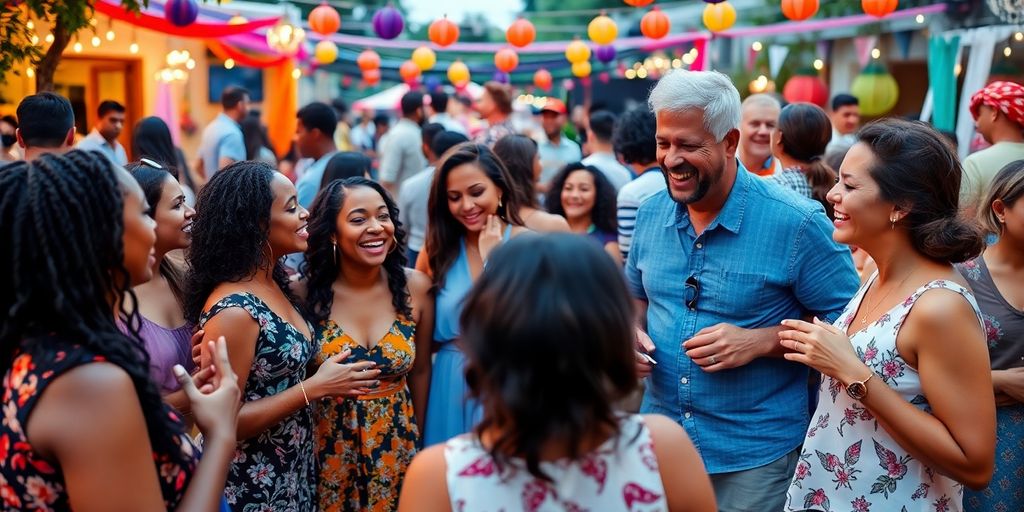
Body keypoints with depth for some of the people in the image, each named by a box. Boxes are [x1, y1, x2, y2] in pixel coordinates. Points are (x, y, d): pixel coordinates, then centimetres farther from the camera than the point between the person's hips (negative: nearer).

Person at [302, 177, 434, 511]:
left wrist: (417, 438, 12)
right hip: (329, 447, -2)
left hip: (397, 447, 2)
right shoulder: (305, 293, -14)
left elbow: (420, 371, 4)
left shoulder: (416, 287, -9)